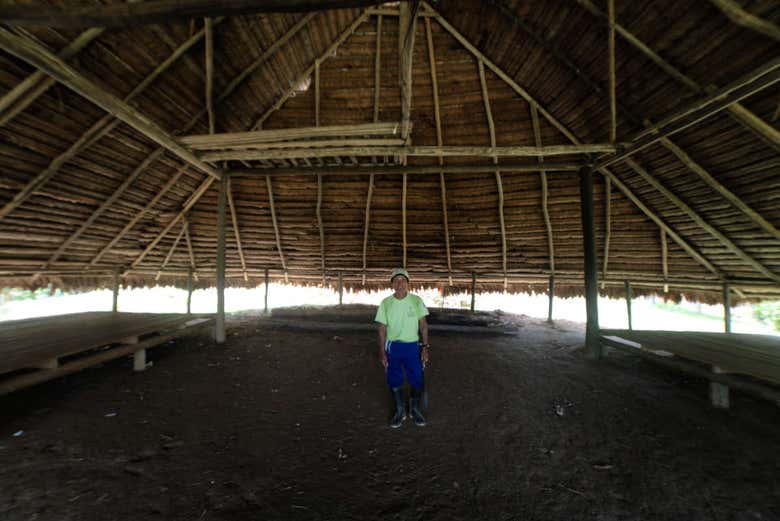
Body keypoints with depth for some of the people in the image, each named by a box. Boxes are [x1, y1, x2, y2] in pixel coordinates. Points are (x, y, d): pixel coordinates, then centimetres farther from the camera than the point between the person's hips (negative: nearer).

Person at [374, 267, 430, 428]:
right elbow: (382, 329, -1)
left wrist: (425, 347, -5)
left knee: (417, 381, 5)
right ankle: (400, 410, 33)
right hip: (393, 346, 0)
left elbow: (423, 325, 0)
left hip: (412, 346, 0)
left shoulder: (416, 300, -6)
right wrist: (382, 352, -4)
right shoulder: (386, 303, -6)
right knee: (394, 381, 9)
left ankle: (414, 409, 32)